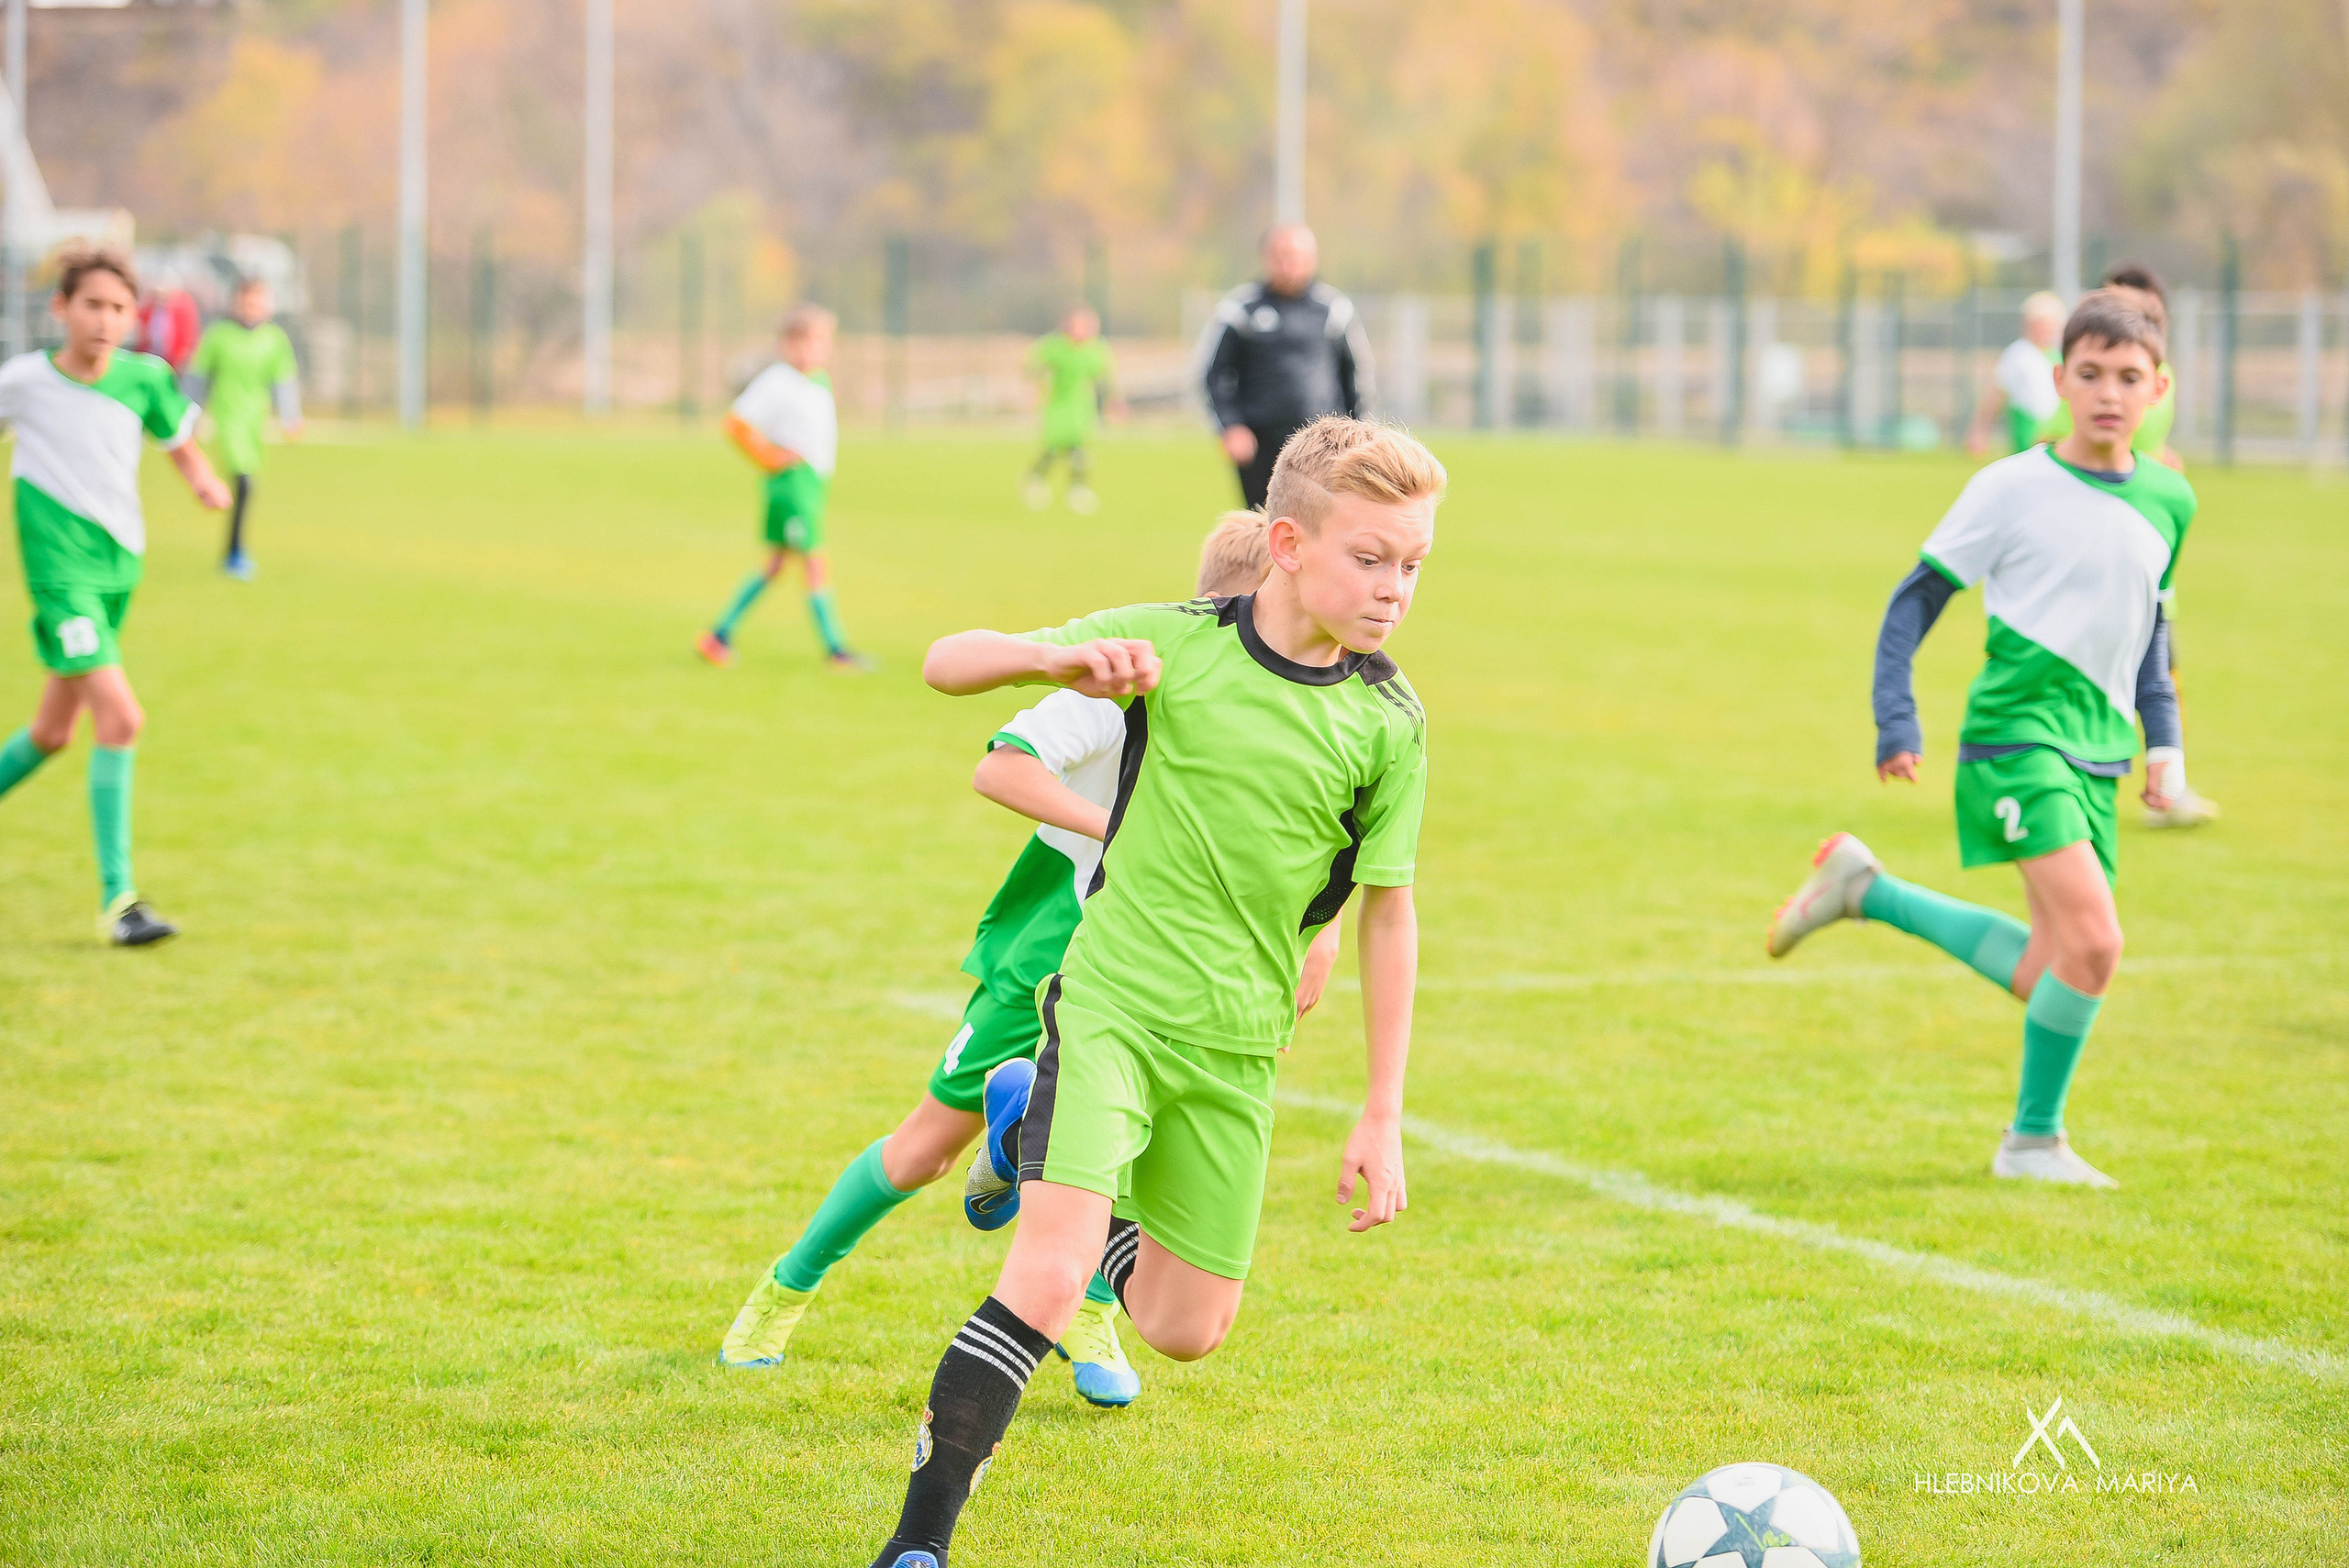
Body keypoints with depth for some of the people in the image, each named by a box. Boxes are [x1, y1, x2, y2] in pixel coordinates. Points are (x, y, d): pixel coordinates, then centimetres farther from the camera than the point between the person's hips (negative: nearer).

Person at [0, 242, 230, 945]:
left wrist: (203, 479, -4)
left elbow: (179, 442, 15)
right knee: (120, 717, -18)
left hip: (119, 564, 5)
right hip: (60, 569, -5)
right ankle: (116, 900, -16)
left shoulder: (144, 378, 1)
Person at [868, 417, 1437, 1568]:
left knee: (1186, 1331, 12)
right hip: (1112, 1000, -4)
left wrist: (1382, 1119, 3)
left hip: (1237, 1042, 4)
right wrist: (1063, 658, -26)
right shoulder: (1175, 644, -9)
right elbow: (946, 664, -4)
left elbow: (1389, 914, 4)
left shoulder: (1388, 722, -4)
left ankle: (1029, 1135, 36)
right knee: (1046, 1289, -22)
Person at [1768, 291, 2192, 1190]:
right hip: (2018, 726, -7)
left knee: (2046, 971, 6)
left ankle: (1865, 890, 24)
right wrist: (1896, 723, -7)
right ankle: (2034, 1140, -1)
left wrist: (2165, 744, 16)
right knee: (2093, 940, -19)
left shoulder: (2168, 501, 9)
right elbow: (1916, 600, 0)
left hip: (2099, 747, 7)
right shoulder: (2012, 488, -7)